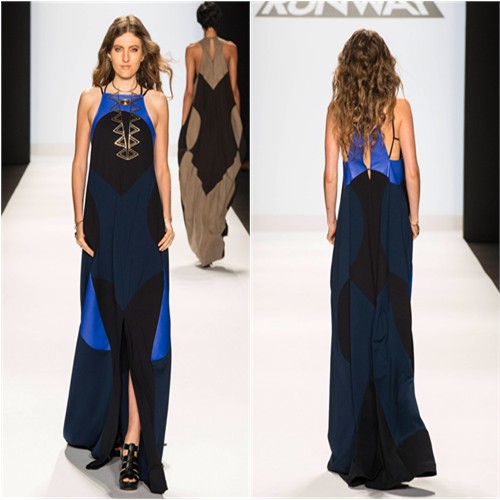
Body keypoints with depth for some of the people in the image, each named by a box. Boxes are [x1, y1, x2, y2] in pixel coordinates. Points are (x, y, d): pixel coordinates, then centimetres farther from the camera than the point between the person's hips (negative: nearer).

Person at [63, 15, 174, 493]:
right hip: (103, 219, 1)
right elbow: (79, 163, 6)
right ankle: (106, 428, 22)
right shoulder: (91, 99, 5)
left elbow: (162, 168, 7)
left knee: (142, 329, -5)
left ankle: (133, 439, -4)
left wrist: (167, 221, 0)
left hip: (144, 221, -1)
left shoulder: (155, 103, 5)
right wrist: (79, 220, 0)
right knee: (105, 323, 8)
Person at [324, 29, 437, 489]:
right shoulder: (399, 108, -4)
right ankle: (395, 432, 2)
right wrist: (413, 217, 7)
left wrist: (332, 220, 12)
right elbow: (411, 170, -4)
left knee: (352, 317, 5)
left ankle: (355, 447, 7)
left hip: (355, 211, 1)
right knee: (392, 314, 3)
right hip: (392, 210, -1)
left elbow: (331, 173, 1)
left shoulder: (337, 111, 0)